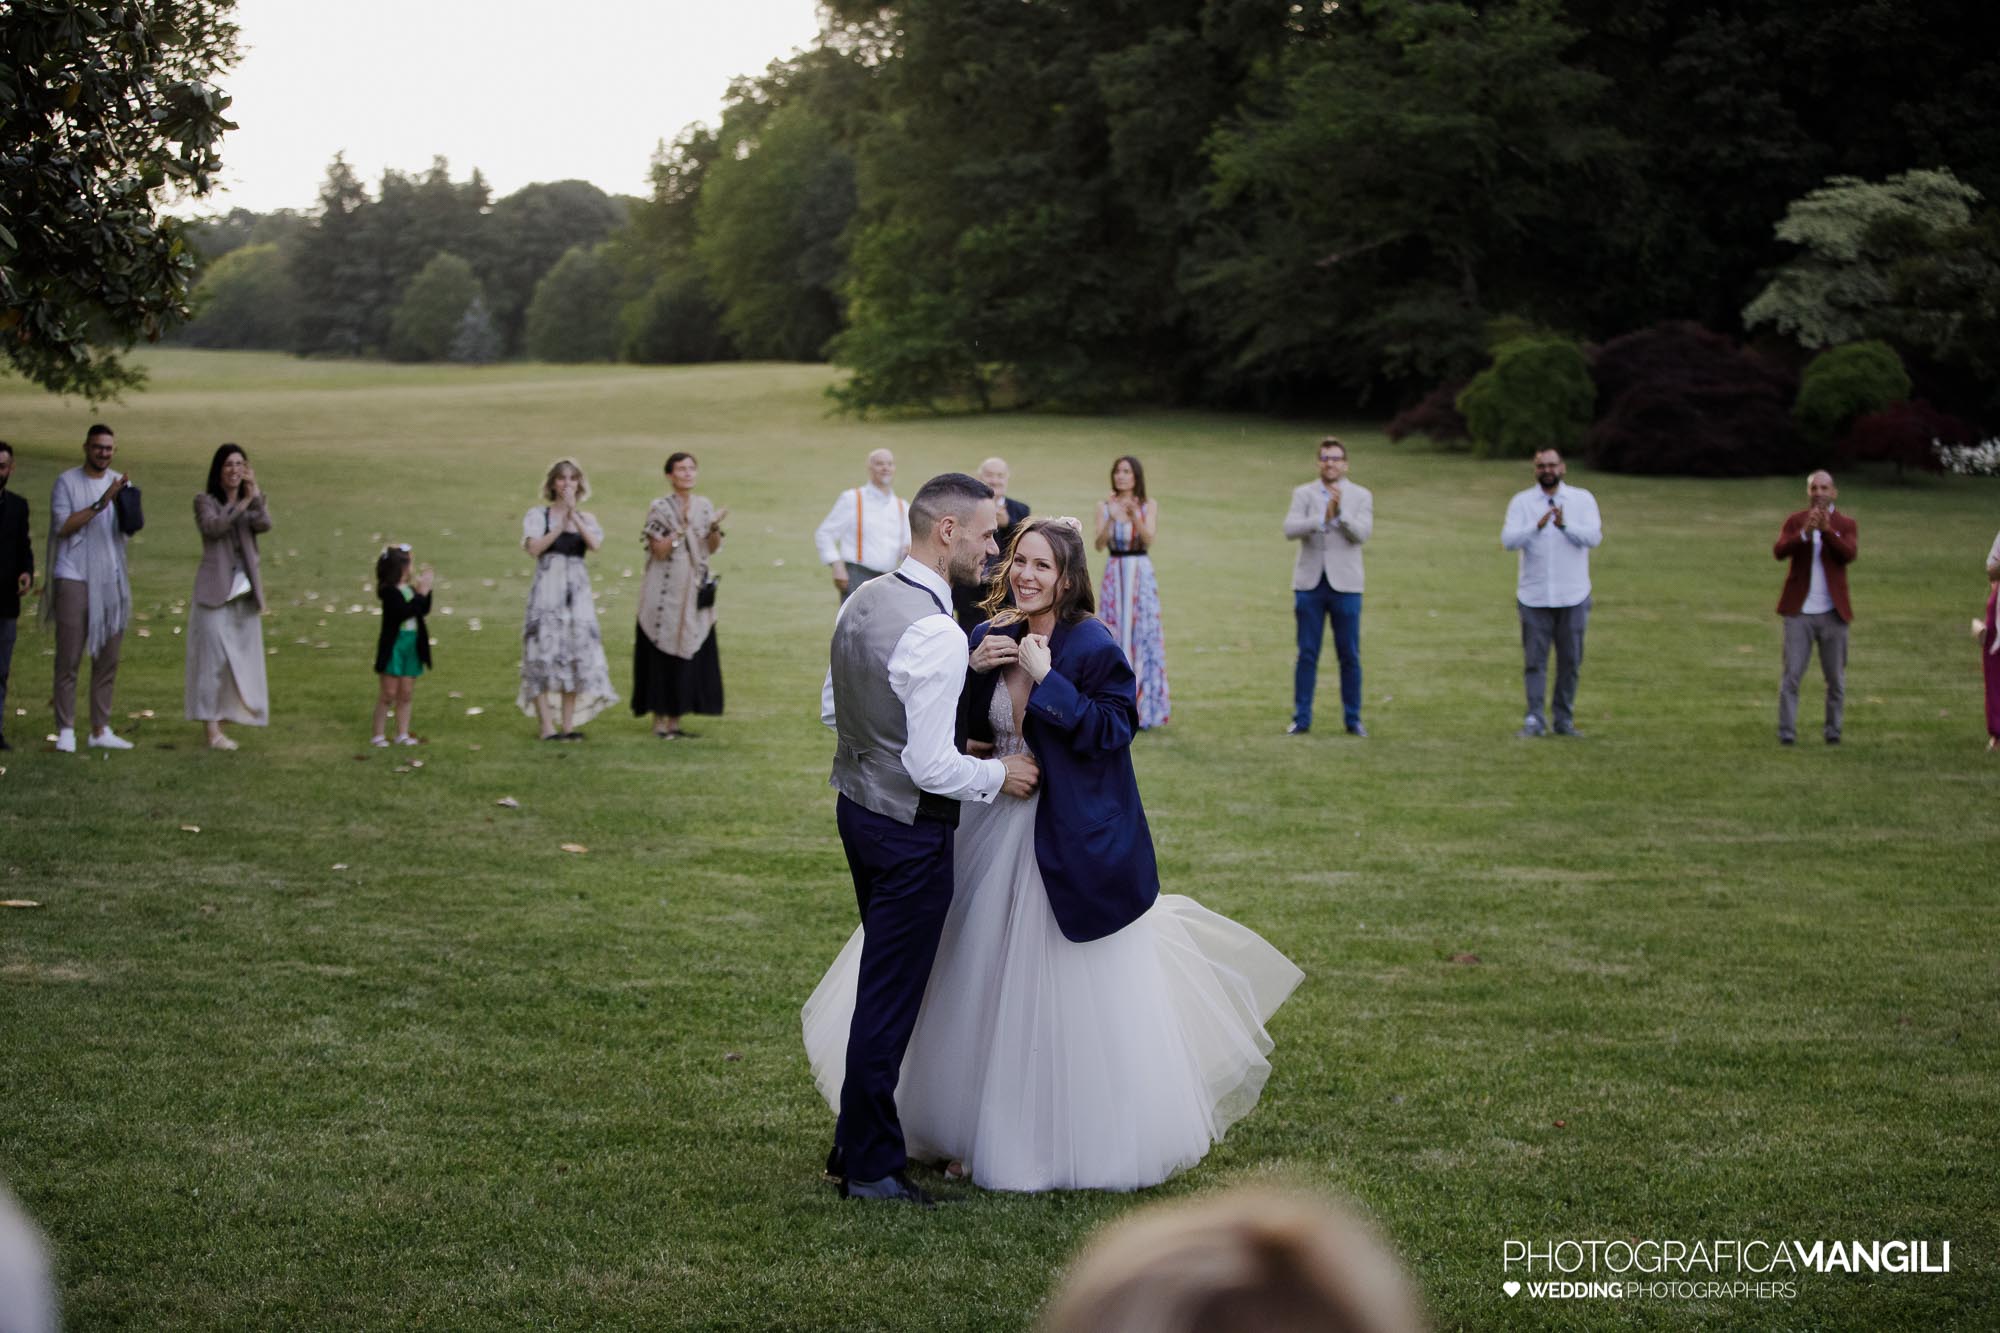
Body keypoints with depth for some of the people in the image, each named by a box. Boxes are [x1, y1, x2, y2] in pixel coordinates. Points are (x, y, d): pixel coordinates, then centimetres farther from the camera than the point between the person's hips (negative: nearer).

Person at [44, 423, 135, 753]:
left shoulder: (121, 483, 11)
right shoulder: (67, 482, 0)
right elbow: (62, 525, -10)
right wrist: (100, 504, -18)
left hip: (111, 580, 4)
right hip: (73, 577, -4)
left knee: (107, 660, 5)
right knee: (69, 658, -5)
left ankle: (100, 730, 11)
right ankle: (65, 731, -4)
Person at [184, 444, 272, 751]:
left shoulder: (251, 504, 13)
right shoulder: (205, 501, 3)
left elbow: (265, 525, -8)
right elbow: (213, 527, -17)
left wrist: (255, 494, -20)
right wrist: (241, 505, -24)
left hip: (244, 593, 5)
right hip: (215, 592, -5)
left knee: (242, 658, 5)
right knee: (213, 656, -8)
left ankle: (224, 716, 16)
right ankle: (212, 729, -10)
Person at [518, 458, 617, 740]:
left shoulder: (587, 519, 13)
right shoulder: (537, 515, 5)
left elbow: (595, 544, -8)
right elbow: (534, 547, -11)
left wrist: (573, 513, -10)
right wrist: (559, 527, -9)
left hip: (577, 590, 3)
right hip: (546, 591, -3)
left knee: (575, 656, 2)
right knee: (544, 655, -8)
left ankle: (568, 724, 7)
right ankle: (548, 726, -8)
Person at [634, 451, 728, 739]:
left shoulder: (704, 506, 9)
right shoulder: (660, 508, -5)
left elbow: (712, 549, 8)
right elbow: (659, 551, -12)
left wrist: (715, 526, -10)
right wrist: (683, 527, -20)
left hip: (694, 591, 5)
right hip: (666, 591, -5)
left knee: (690, 653, 4)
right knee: (663, 653, -3)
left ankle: (675, 720, 11)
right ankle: (659, 721, 3)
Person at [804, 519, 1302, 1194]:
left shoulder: (1094, 647, -14)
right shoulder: (992, 636, 4)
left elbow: (1114, 731, -21)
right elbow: (967, 730, 7)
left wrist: (1048, 681, -24)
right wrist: (973, 671, -10)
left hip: (1075, 833, -7)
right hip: (1000, 826, 7)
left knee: (1081, 991, 1)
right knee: (993, 980, 14)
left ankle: (1099, 1142, 15)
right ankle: (992, 1131, 27)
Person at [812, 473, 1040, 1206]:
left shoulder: (862, 600, 3)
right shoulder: (936, 634, -26)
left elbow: (832, 706, 14)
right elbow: (932, 767, -25)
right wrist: (997, 775, -9)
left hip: (857, 805, 9)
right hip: (910, 829, -9)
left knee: (883, 981, 21)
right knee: (890, 998, 2)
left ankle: (857, 1142, 30)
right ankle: (871, 1167, 12)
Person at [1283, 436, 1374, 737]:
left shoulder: (1361, 496, 4)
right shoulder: (1303, 494, 6)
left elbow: (1361, 533, -10)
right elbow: (1290, 529, -9)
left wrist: (1340, 512, -25)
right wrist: (1322, 518, -24)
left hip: (1344, 585, -1)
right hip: (1310, 584, 1)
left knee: (1349, 656, 2)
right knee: (1307, 655, 2)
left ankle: (1353, 719, 11)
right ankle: (1301, 719, 8)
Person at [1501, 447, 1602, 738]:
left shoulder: (1583, 499, 4)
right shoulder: (1521, 502, 3)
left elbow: (1593, 537, -10)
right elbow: (1508, 540, -10)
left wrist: (1565, 526, -27)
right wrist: (1537, 527, -27)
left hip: (1573, 596, 1)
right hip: (1534, 595, -1)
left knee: (1570, 660, 6)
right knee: (1534, 660, -2)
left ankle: (1564, 720, 15)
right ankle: (1534, 720, 2)